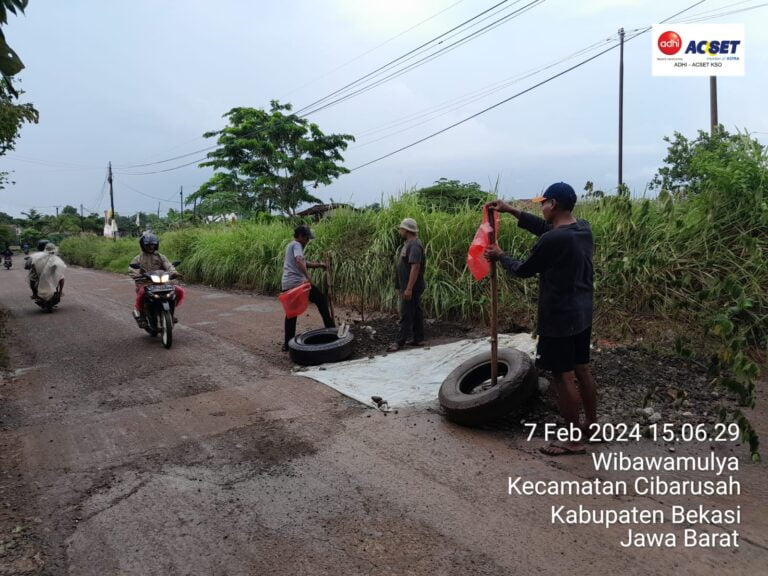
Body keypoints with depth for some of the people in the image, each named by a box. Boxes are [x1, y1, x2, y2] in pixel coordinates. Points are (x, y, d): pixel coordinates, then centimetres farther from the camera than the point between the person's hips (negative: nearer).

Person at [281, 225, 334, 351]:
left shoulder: (290, 246, 25)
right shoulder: (297, 245, -5)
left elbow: (304, 263, 30)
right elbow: (299, 261, -25)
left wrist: (318, 265, 25)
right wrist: (307, 277, -32)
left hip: (287, 284, 9)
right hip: (297, 282, -9)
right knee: (321, 299, 5)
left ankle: (287, 344, 14)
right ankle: (330, 328, 8)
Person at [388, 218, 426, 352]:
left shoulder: (414, 245, -19)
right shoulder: (409, 244, 14)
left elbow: (415, 267, -26)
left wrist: (409, 288, -28)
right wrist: (404, 287, 22)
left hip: (411, 288, -10)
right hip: (409, 287, 10)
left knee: (406, 315, -5)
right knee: (416, 313, 12)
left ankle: (400, 342, -1)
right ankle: (418, 339, 19)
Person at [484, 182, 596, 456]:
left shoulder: (553, 240, -23)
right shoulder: (583, 228, 3)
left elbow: (523, 270, -9)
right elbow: (544, 227, 18)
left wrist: (500, 256, 9)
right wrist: (511, 210, 18)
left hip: (559, 319, -9)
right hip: (582, 315, 9)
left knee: (564, 377, 1)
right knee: (582, 370, 20)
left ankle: (574, 440, 12)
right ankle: (592, 424, 34)